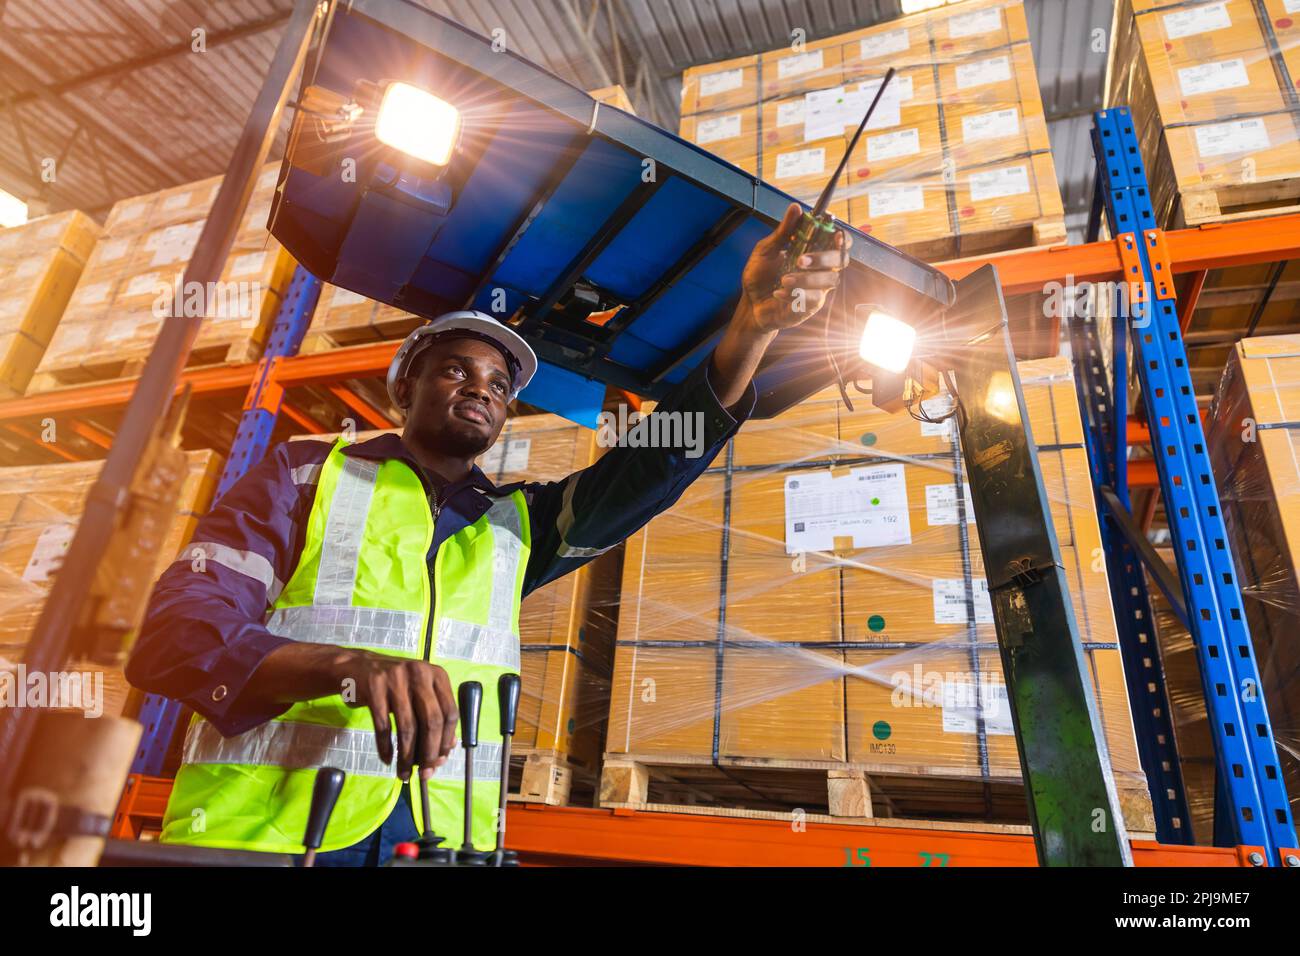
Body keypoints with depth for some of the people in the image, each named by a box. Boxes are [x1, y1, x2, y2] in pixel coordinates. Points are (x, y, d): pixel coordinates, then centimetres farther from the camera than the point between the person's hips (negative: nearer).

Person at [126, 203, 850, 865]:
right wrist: (350, 664, -24)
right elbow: (173, 636, -6)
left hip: (444, 834, 4)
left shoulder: (514, 524, 13)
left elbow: (655, 464, 3)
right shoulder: (305, 475, 4)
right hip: (264, 830, -3)